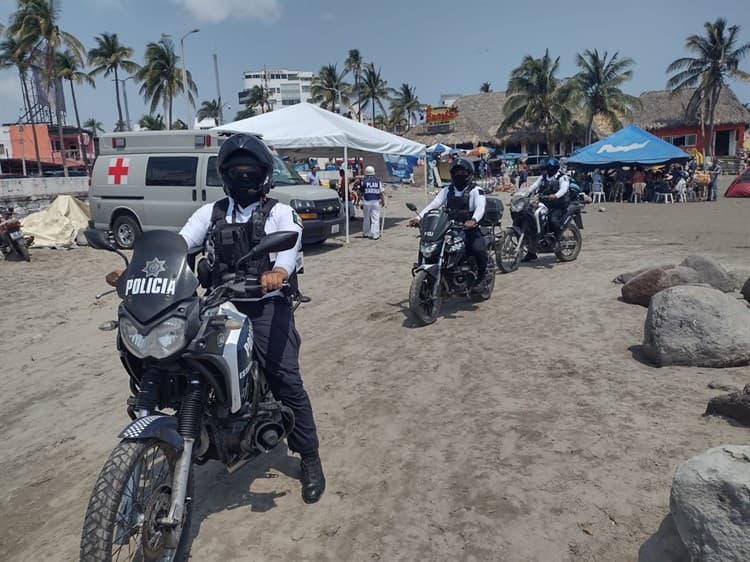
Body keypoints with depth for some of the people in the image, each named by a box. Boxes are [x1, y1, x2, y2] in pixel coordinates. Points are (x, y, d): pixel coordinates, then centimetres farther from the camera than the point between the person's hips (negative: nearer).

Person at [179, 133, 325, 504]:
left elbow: (291, 242, -14)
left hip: (265, 306, -4)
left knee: (286, 379, -10)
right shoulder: (210, 213, 18)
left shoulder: (280, 213, 7)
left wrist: (280, 271, -38)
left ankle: (310, 459, 5)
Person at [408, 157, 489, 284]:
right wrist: (419, 218, -16)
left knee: (478, 249, -30)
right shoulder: (447, 190, 15)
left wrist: (473, 220, -41)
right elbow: (433, 204, 2)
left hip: (470, 228, -4)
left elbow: (480, 207, -18)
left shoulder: (476, 190, 1)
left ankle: (482, 278, -4)